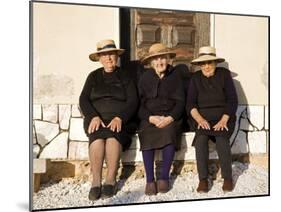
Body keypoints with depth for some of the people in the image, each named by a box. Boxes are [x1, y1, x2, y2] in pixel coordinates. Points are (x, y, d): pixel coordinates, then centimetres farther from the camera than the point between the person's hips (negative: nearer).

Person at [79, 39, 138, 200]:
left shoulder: (125, 77, 12)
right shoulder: (93, 77, 17)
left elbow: (132, 102, 1)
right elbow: (83, 99, 5)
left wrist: (119, 118, -17)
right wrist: (94, 116, -14)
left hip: (119, 119, -1)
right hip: (96, 119, 1)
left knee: (112, 135, -35)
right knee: (97, 136, -33)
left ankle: (111, 180, -27)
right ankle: (96, 182, -28)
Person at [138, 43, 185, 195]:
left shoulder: (175, 77, 9)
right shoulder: (145, 77, 11)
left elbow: (180, 102, 2)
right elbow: (140, 103, 4)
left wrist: (169, 118, -15)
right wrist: (151, 118, -14)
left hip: (170, 117, -1)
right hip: (149, 118, 1)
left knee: (169, 133, -33)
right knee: (146, 135, -30)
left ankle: (164, 177, -21)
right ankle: (149, 180, -24)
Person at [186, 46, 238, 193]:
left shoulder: (224, 74, 1)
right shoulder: (195, 78, 6)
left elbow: (232, 101, -3)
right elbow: (190, 104, -2)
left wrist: (224, 120, -17)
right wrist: (199, 119, -21)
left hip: (223, 116, -1)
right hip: (203, 117, 1)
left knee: (221, 139, -29)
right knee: (201, 138, -28)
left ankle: (227, 177, -12)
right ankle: (203, 179, -20)